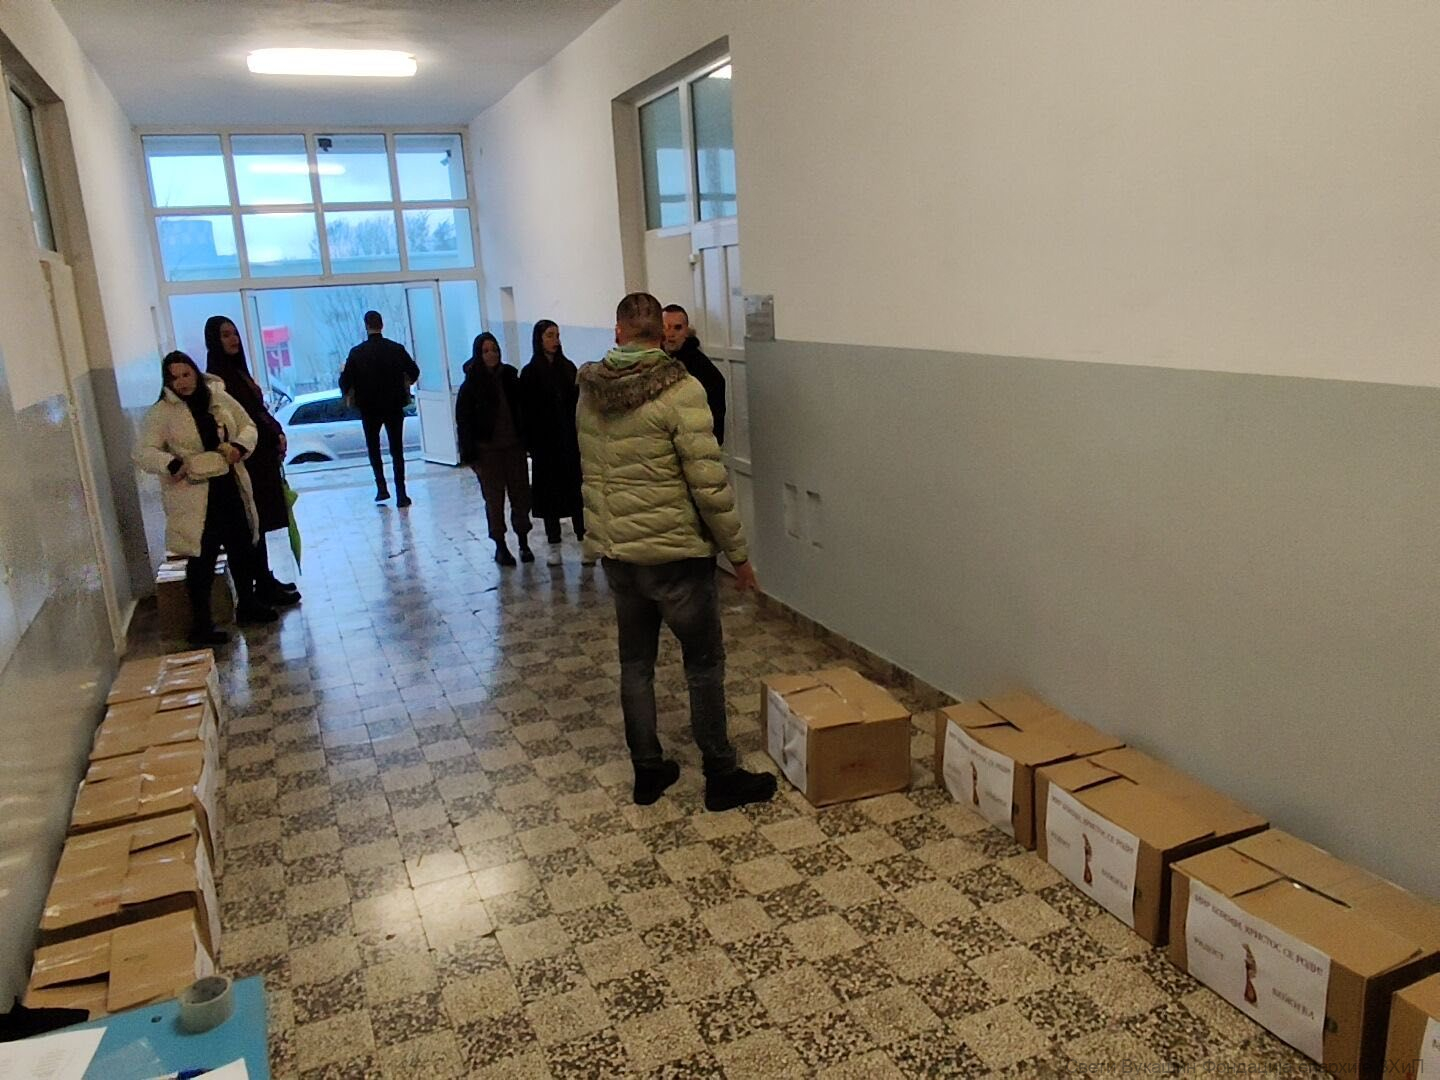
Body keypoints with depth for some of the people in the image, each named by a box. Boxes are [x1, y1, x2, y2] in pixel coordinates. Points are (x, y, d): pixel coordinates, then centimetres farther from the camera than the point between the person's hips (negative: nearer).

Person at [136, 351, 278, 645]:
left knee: (243, 549, 16)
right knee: (202, 559, -2)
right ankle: (201, 624, 7)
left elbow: (248, 426, 12)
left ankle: (247, 604, 35)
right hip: (194, 497, -5)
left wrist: (240, 446, -9)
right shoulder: (161, 412, -7)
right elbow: (144, 452, -13)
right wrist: (173, 464, -31)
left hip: (230, 488, 5)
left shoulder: (219, 397, 6)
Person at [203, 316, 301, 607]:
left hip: (262, 455, 9)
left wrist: (277, 433, 0)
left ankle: (266, 580, 20)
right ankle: (264, 587, 1)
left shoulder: (239, 371, 14)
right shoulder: (217, 377, -12)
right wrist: (275, 434, -11)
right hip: (245, 459, -9)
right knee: (254, 524, -4)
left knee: (261, 523, 12)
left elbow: (258, 409, 16)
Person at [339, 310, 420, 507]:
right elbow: (414, 372, 2)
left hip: (369, 407, -1)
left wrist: (347, 393, 13)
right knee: (397, 450, 6)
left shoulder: (357, 352, -10)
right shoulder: (397, 349, -6)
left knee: (373, 448, 18)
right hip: (394, 407, 1)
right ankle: (401, 494, 1)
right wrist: (405, 384, 22)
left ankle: (381, 488, 10)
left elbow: (345, 381, -8)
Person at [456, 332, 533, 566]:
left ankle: (524, 543, 15)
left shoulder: (509, 376, 5)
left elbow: (522, 411, 9)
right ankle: (500, 546, 13)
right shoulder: (471, 385, -4)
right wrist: (470, 456, -10)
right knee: (494, 498, 3)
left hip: (514, 446, 3)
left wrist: (526, 440, 4)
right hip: (488, 450, -3)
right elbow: (464, 422, -5)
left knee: (521, 494, 5)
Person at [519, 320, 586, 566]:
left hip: (570, 440, 2)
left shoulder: (568, 367, 6)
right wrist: (530, 444, -8)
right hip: (546, 442, -2)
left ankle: (584, 539, 8)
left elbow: (577, 403, 5)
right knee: (550, 492, 4)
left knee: (577, 489, 1)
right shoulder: (530, 372, 0)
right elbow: (527, 411, -3)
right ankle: (554, 546, 11)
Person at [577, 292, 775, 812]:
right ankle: (721, 777, 18)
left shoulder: (589, 393, 2)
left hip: (613, 551, 6)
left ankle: (648, 771, 27)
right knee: (704, 665, 8)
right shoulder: (681, 389, -17)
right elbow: (708, 483, -19)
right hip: (675, 552, -6)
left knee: (635, 663, 16)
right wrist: (738, 552, -10)